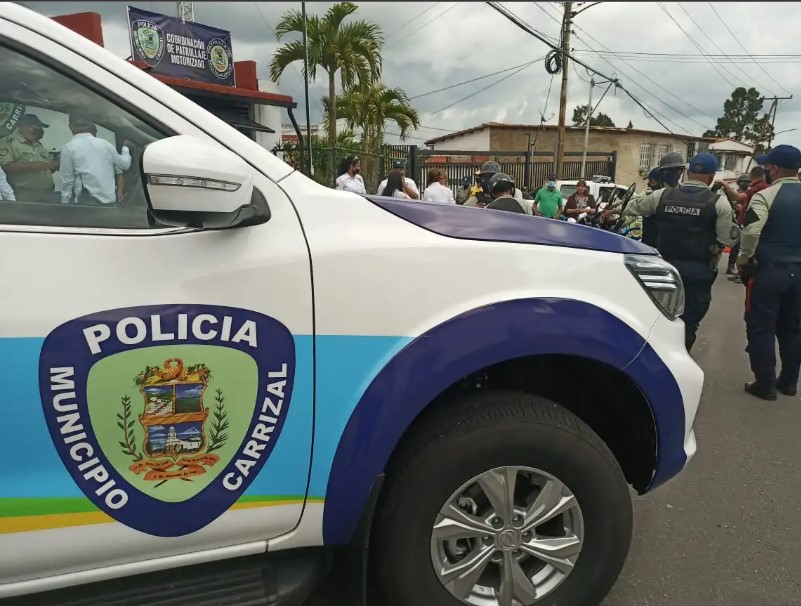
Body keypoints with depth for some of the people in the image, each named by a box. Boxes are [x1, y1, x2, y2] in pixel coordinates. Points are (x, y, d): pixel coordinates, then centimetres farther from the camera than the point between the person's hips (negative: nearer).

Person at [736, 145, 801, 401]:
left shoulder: (765, 196, -13)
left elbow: (751, 232, -23)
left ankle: (765, 384, 6)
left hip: (768, 270, -6)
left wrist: (743, 259, -8)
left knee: (761, 327, 2)